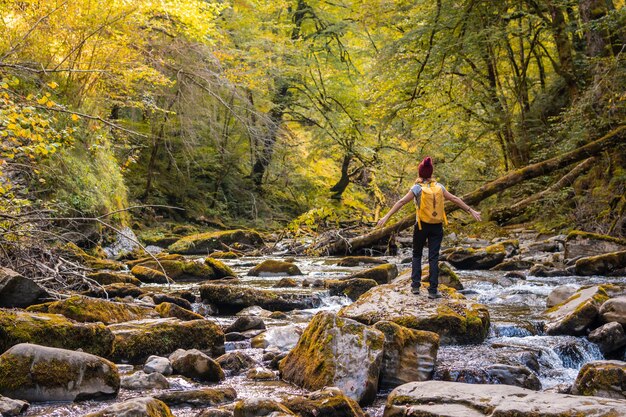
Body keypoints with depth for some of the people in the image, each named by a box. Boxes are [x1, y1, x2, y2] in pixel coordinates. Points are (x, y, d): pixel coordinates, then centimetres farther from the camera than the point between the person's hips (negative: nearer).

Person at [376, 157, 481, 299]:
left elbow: (401, 202, -11)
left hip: (422, 226, -2)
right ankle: (433, 290, -1)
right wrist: (471, 210, 13)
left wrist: (386, 216, -10)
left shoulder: (417, 188, -7)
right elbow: (455, 199, 6)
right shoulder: (439, 187, 3)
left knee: (416, 255, 16)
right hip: (437, 227, 2)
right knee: (434, 257, 3)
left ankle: (415, 285, 10)